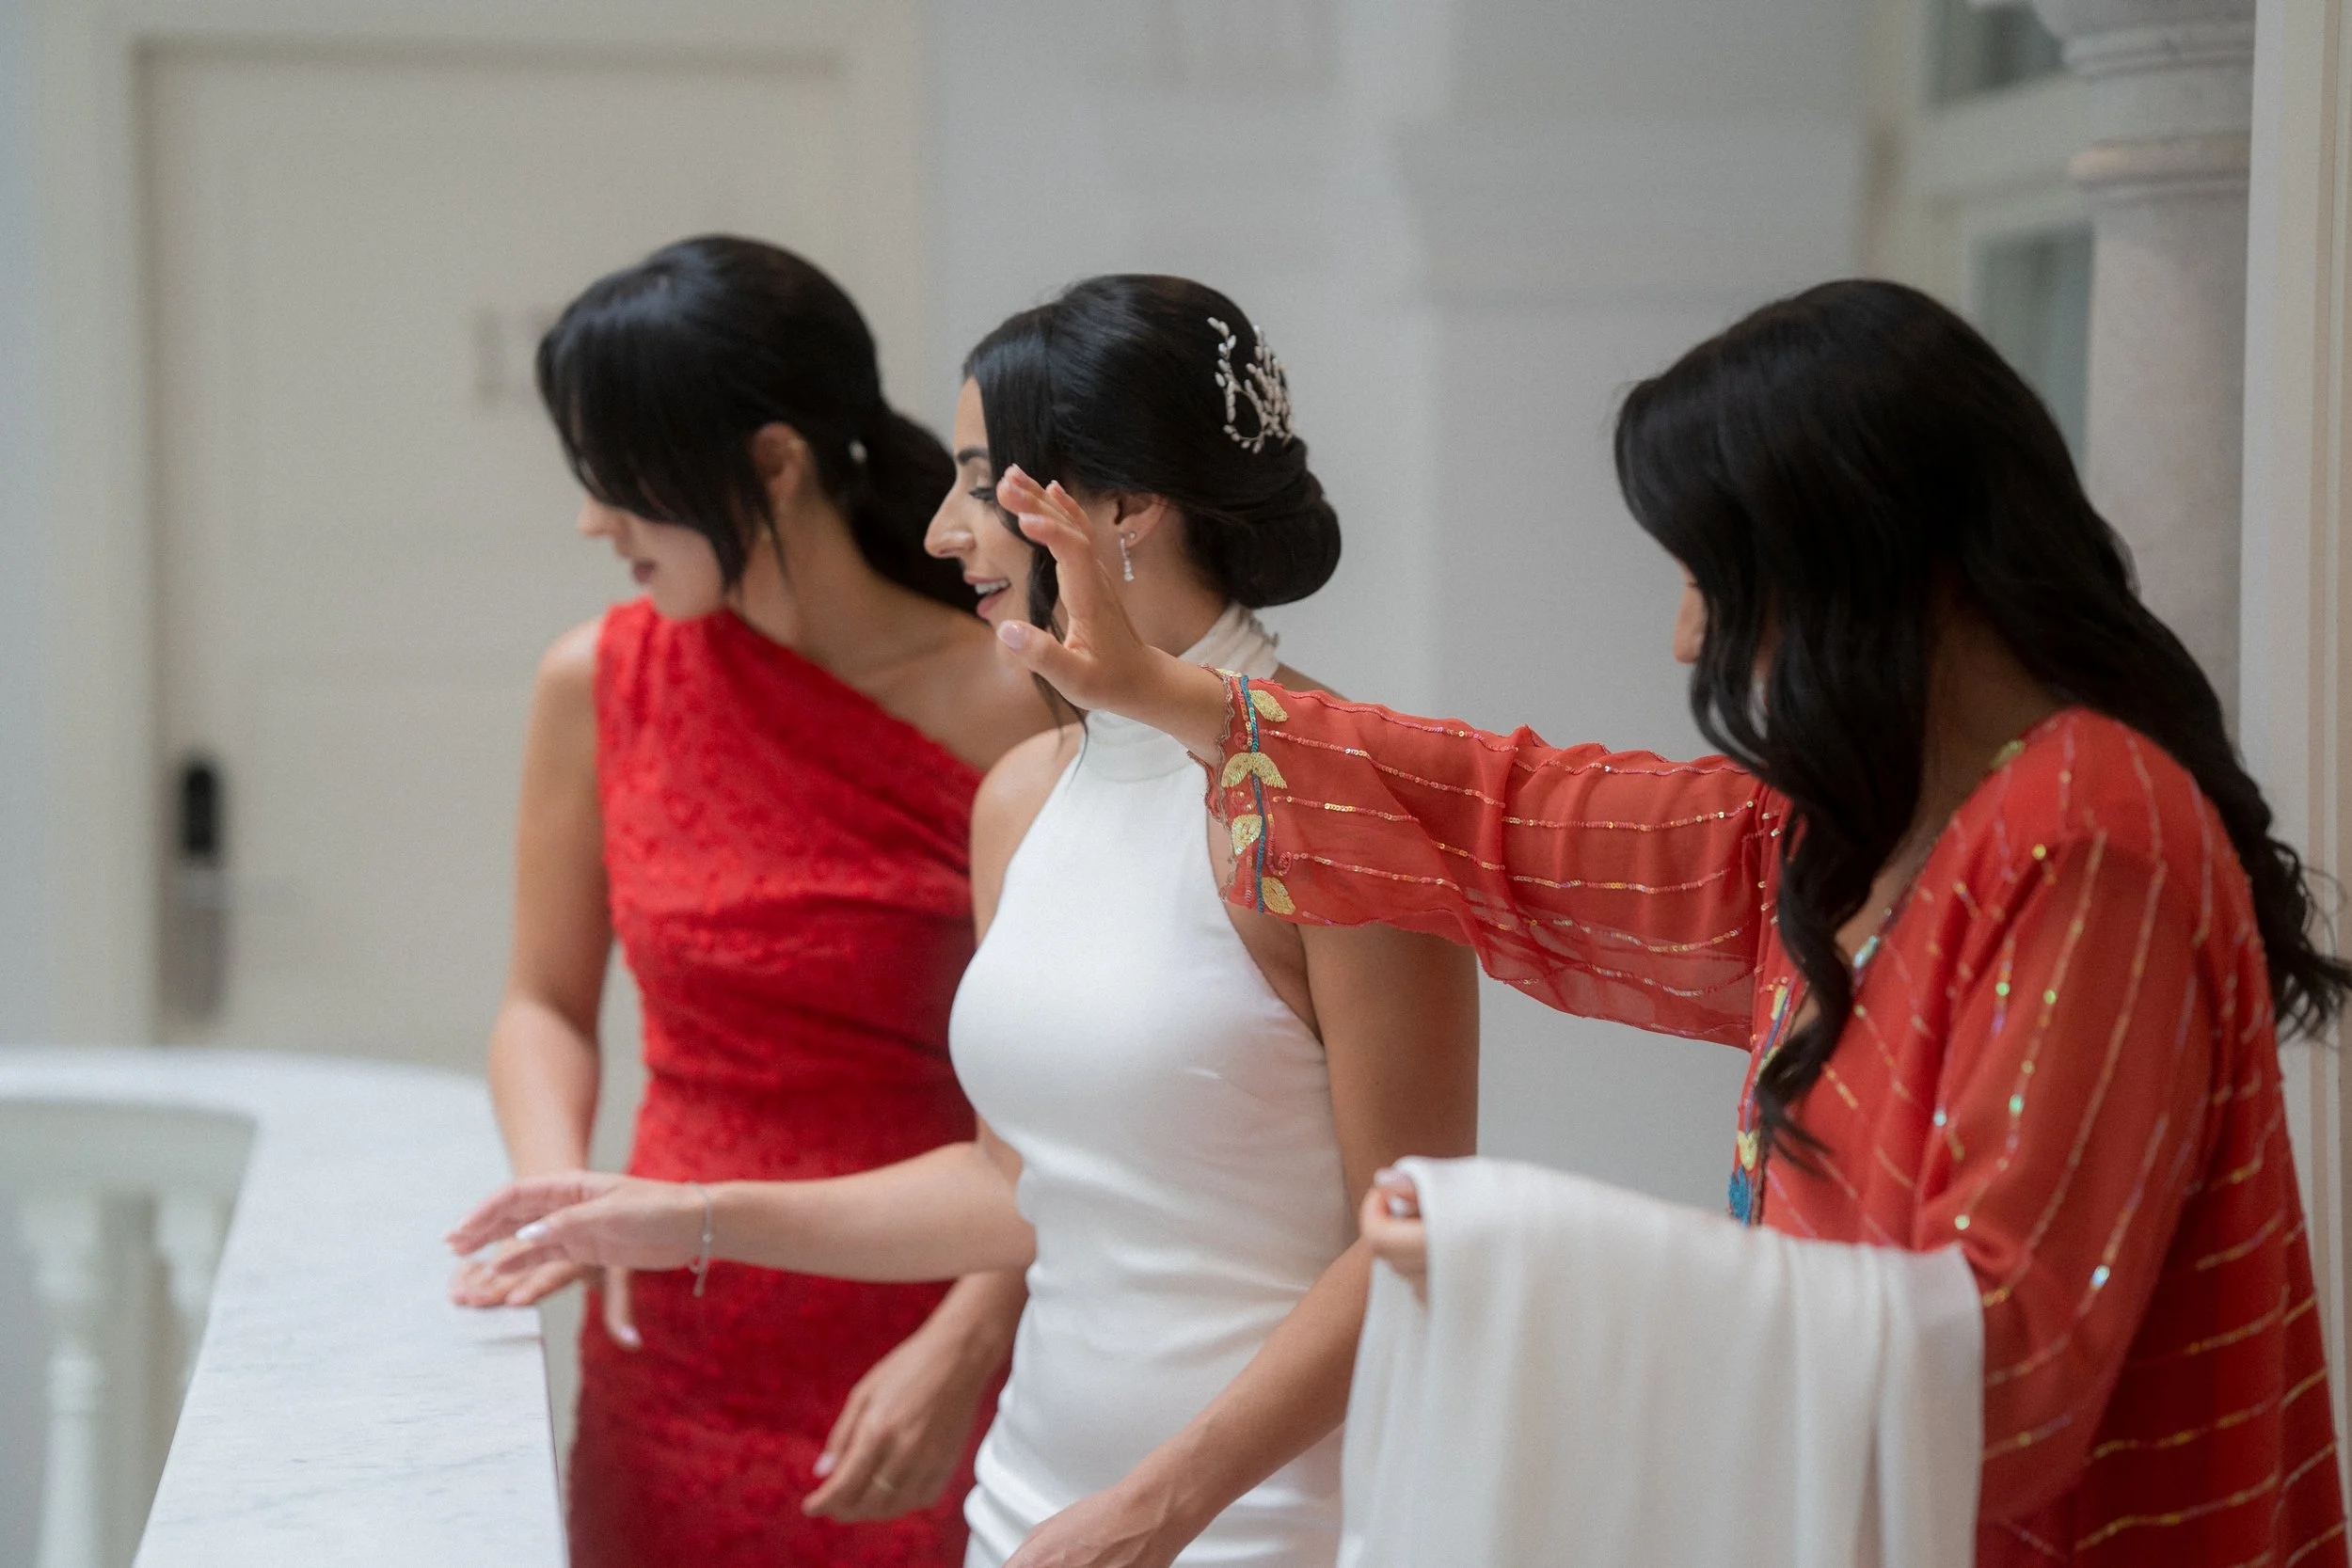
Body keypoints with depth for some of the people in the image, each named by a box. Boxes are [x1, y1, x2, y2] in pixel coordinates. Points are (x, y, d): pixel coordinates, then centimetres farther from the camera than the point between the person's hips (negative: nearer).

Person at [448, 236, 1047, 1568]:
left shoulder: (994, 710, -14)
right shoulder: (598, 682, -1)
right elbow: (547, 1005, 9)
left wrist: (963, 1348, -20)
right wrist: (558, 1195, -9)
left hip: (917, 1372, -3)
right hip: (674, 1347, 4)